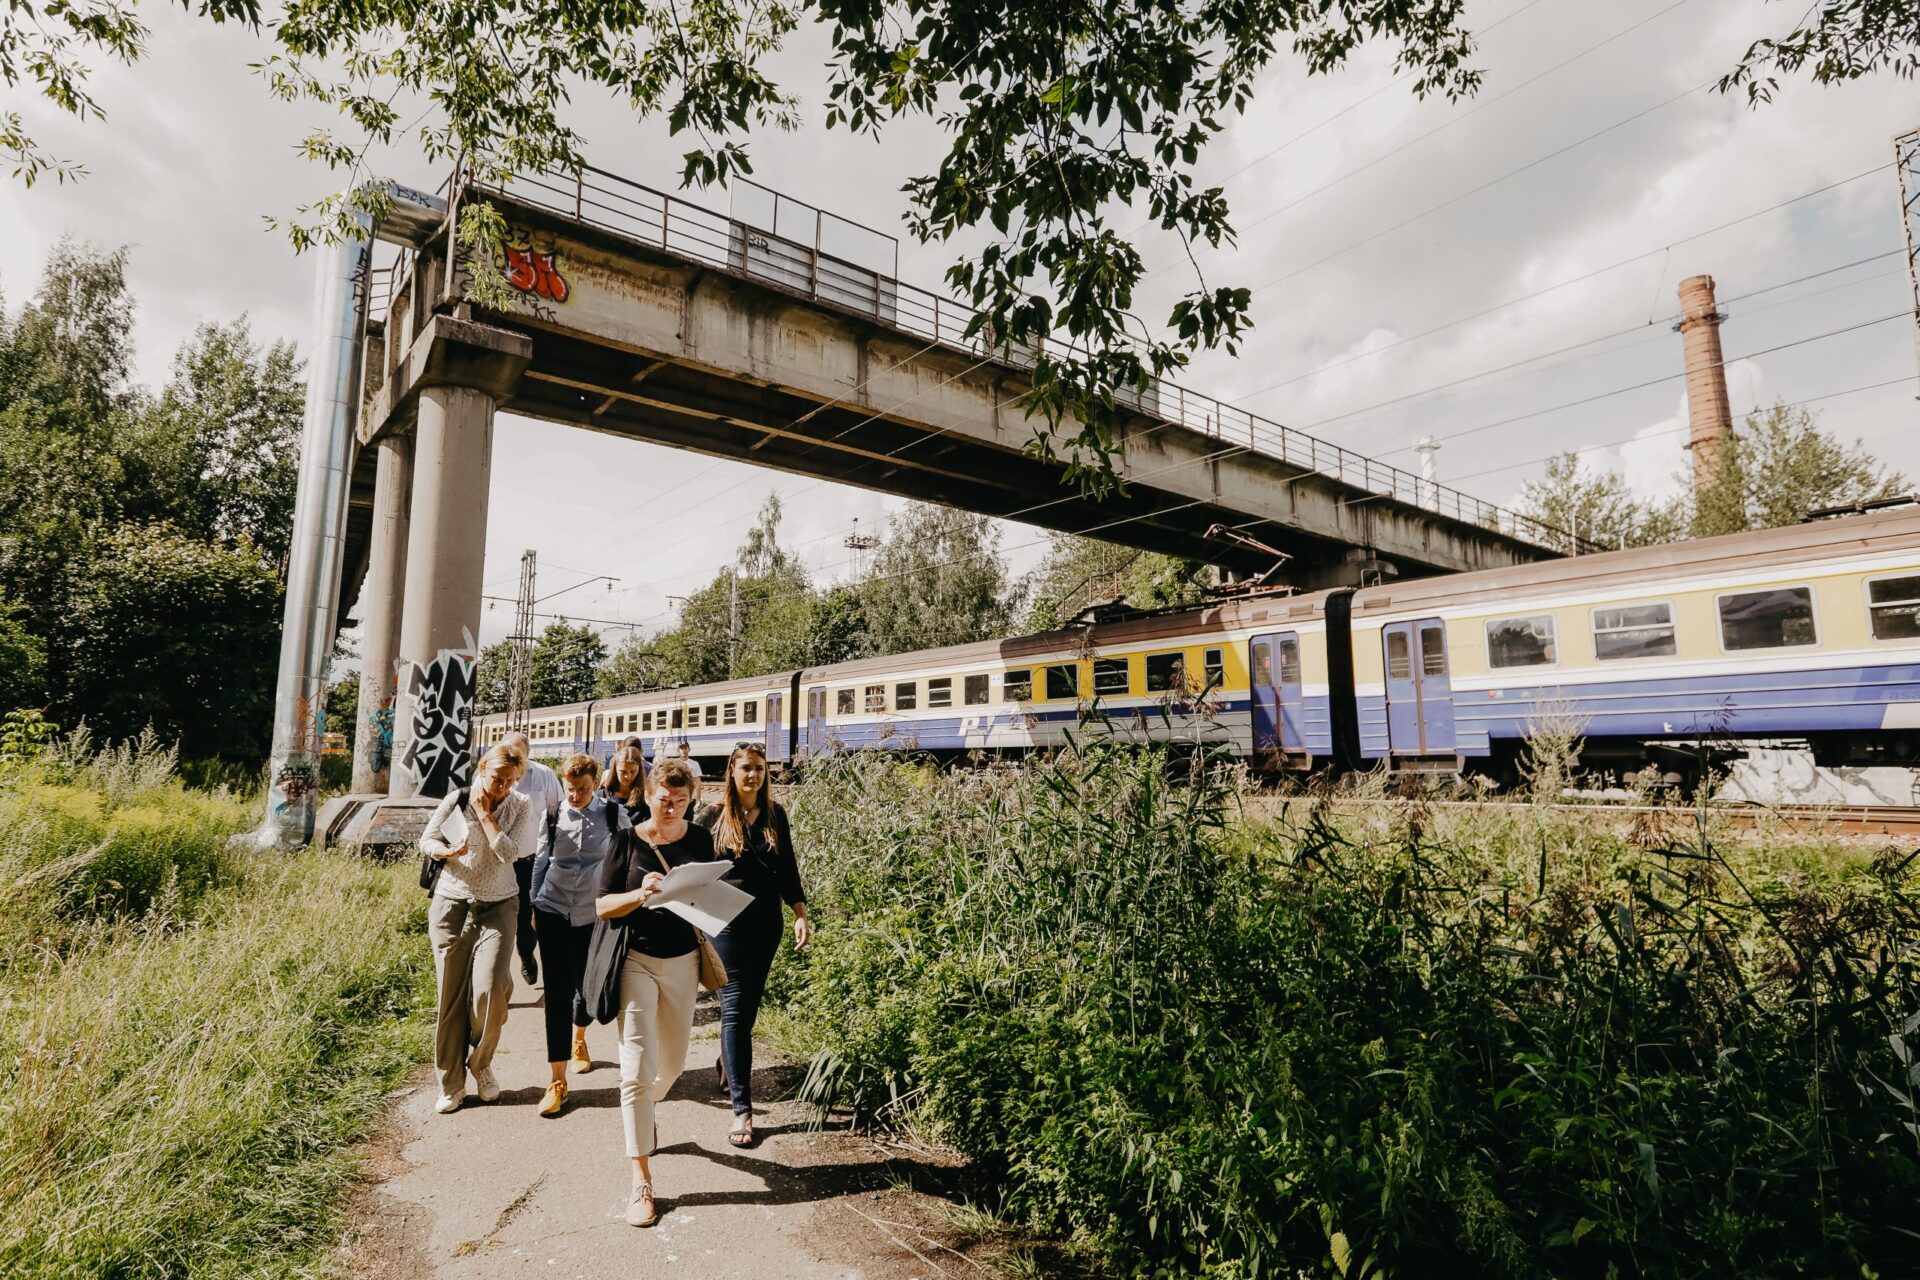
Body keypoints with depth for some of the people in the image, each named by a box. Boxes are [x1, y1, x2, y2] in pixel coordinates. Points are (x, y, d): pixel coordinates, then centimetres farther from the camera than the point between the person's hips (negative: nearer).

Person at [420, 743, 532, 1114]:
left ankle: (481, 1063, 12)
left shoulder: (518, 806, -4)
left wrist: (484, 812, -13)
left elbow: (508, 853, -16)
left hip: (497, 908, -1)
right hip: (452, 905, 1)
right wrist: (448, 851, -15)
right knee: (451, 996, 5)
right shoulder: (457, 800, -4)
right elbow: (426, 839, 6)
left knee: (490, 988, -15)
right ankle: (451, 1084, 19)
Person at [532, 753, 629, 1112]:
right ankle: (558, 1081, 2)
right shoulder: (553, 815, -2)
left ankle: (579, 1039, 46)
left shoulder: (614, 814, -6)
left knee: (586, 986, 13)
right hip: (554, 912, 0)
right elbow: (540, 861, 8)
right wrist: (535, 907, 9)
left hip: (595, 914, 0)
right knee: (557, 993, -3)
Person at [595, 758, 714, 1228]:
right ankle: (641, 1180, 2)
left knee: (672, 1063, 17)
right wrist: (639, 894, -25)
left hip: (683, 960, 3)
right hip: (637, 959, -3)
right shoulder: (628, 842, -8)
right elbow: (602, 906, -6)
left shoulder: (699, 839, -1)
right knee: (637, 1067, -8)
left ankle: (644, 1110, 50)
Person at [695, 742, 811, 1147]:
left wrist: (800, 912, 1)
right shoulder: (713, 816, -5)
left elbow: (787, 868, 8)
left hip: (766, 922, 4)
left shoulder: (775, 814, 4)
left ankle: (728, 1063, 43)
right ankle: (742, 1107, -4)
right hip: (727, 921, -4)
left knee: (750, 1004, 15)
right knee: (735, 1006, -7)